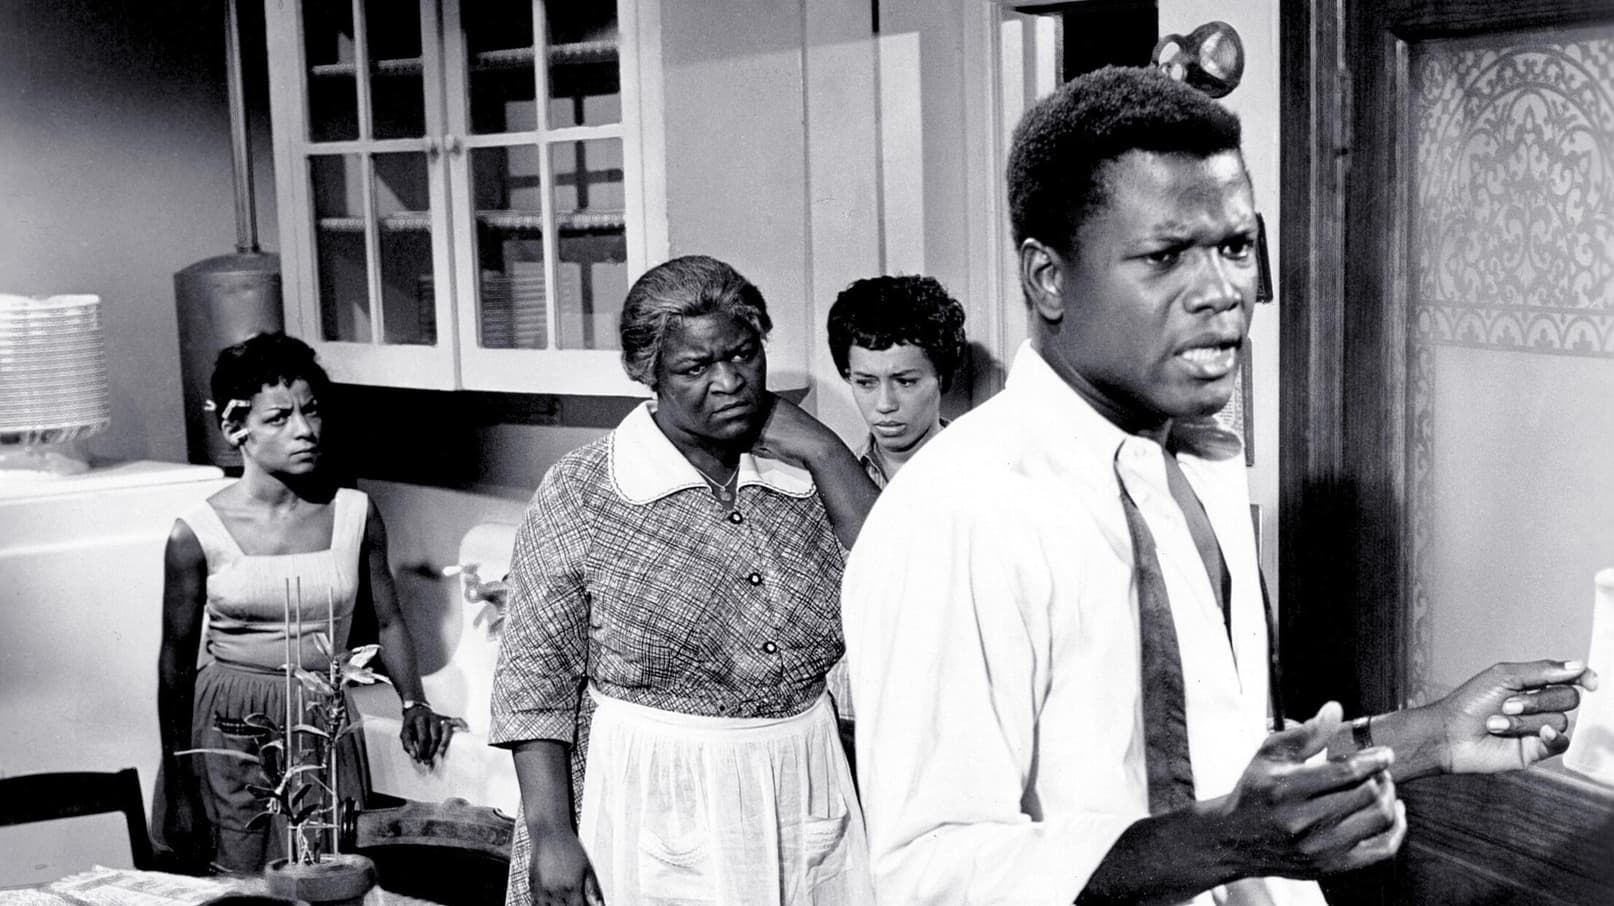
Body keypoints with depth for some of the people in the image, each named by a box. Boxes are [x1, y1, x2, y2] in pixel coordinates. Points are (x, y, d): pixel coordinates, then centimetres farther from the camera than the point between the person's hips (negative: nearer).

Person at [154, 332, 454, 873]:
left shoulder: (355, 514, -1)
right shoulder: (197, 536, -7)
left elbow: (387, 622, 10)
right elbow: (176, 663, -1)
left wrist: (413, 703, -6)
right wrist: (178, 792, -1)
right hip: (231, 729, -2)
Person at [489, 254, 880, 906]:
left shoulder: (803, 473, 4)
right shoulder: (581, 491, -7)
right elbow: (535, 676, -6)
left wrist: (823, 451, -9)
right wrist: (550, 833, -13)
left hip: (805, 799, 4)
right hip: (652, 802, -3)